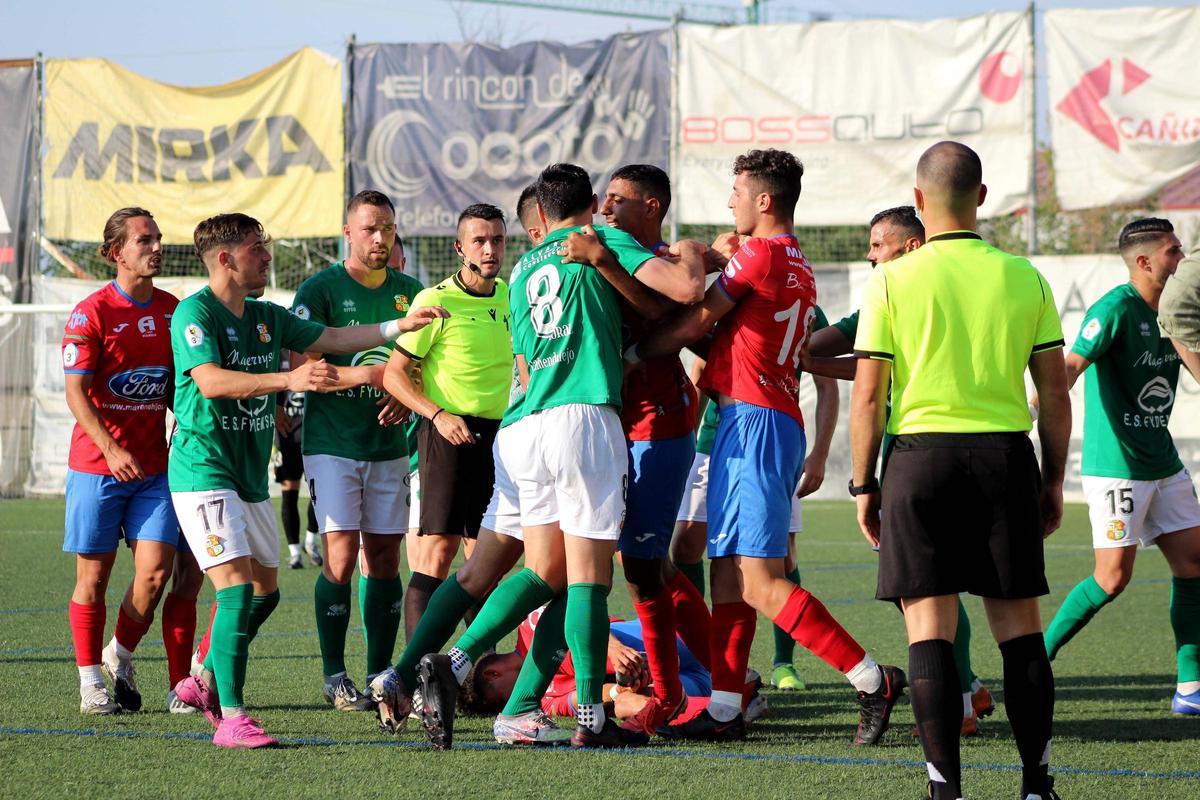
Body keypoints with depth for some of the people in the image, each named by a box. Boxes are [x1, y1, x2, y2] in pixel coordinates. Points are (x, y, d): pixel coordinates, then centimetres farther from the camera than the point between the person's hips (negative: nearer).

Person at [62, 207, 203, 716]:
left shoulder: (172, 310, 8)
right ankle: (91, 681, 14)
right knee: (94, 575, 3)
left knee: (155, 571, -7)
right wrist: (111, 449, -22)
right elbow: (76, 392, -12)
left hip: (154, 467, 4)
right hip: (96, 464, -4)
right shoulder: (92, 312, -7)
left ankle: (121, 657, 17)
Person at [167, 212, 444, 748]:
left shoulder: (266, 317, 13)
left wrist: (400, 327, 10)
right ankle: (230, 718, -16)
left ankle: (204, 682, 33)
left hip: (250, 476, 9)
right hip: (203, 470, -9)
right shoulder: (194, 313, -12)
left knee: (265, 592, 15)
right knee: (237, 587, -17)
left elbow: (333, 339, 20)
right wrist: (289, 379, -34)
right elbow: (211, 381, -26)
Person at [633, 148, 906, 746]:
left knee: (758, 581, -14)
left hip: (754, 421, -10)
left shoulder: (759, 254, -10)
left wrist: (629, 355, 9)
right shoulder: (798, 267, 19)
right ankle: (725, 708, 11)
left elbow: (692, 325, -4)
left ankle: (872, 680, -15)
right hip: (776, 421, 10)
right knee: (728, 573, 11)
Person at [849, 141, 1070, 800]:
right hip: (1006, 455, 2)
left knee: (930, 628, 1)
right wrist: (1054, 480, 14)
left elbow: (868, 395, -4)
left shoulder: (891, 281, -3)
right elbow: (1055, 392, 5)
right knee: (1018, 624, 9)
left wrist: (863, 485, 4)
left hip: (920, 454, -2)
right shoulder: (1024, 278, 3)